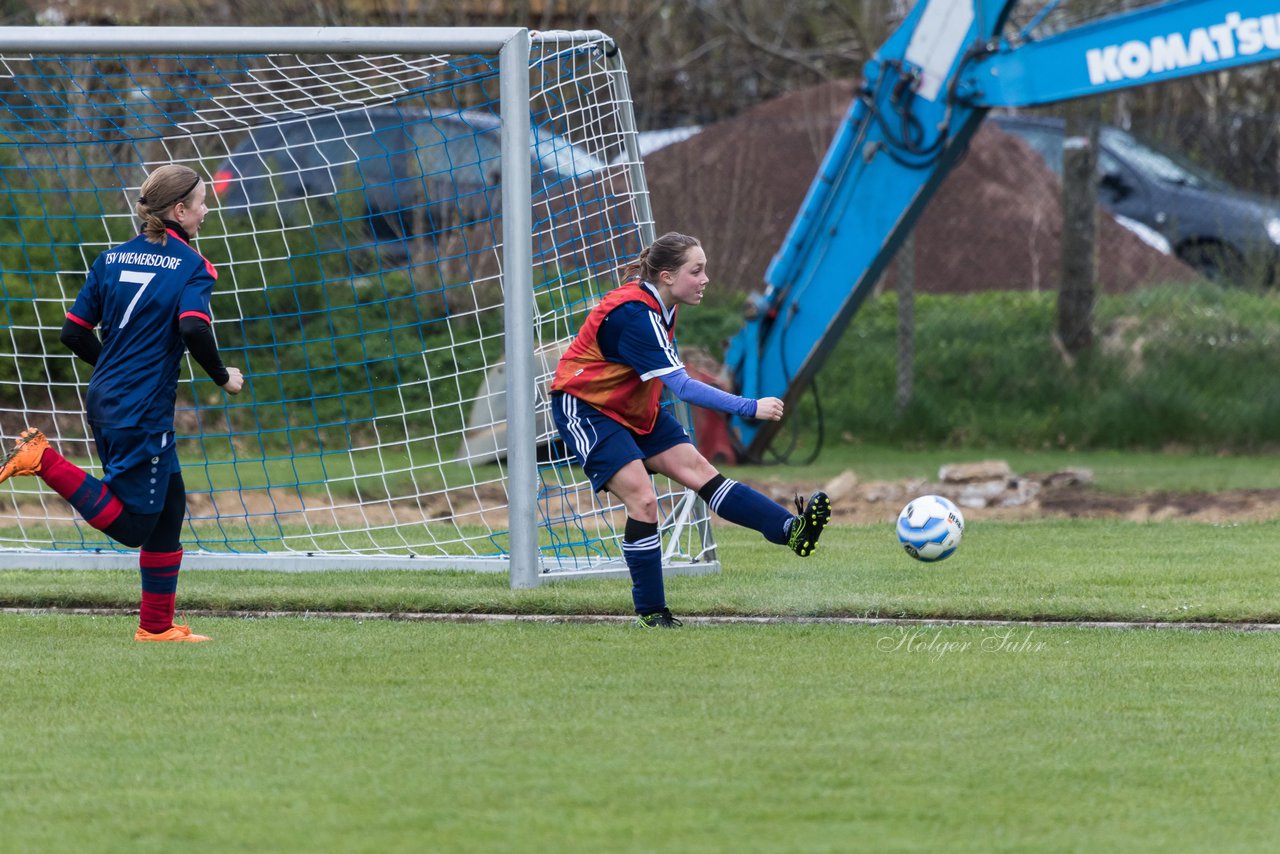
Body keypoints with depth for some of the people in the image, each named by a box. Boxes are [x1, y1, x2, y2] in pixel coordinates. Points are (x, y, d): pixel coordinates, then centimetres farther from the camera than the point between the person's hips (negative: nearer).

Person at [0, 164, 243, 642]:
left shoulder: (113, 259, 12)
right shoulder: (191, 266, -8)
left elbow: (74, 333, 11)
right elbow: (193, 329, -24)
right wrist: (222, 377, -7)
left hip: (105, 402, 8)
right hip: (143, 414, -8)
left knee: (169, 504, 16)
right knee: (132, 526, -2)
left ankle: (158, 625, 16)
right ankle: (45, 461, -14)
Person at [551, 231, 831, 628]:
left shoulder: (658, 303, 0)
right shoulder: (633, 314, -30)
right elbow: (683, 387, -34)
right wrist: (750, 408, -36)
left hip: (633, 409, 8)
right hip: (586, 408, -8)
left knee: (699, 470, -6)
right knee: (642, 499, -18)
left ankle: (792, 531, -20)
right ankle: (651, 612, -9)